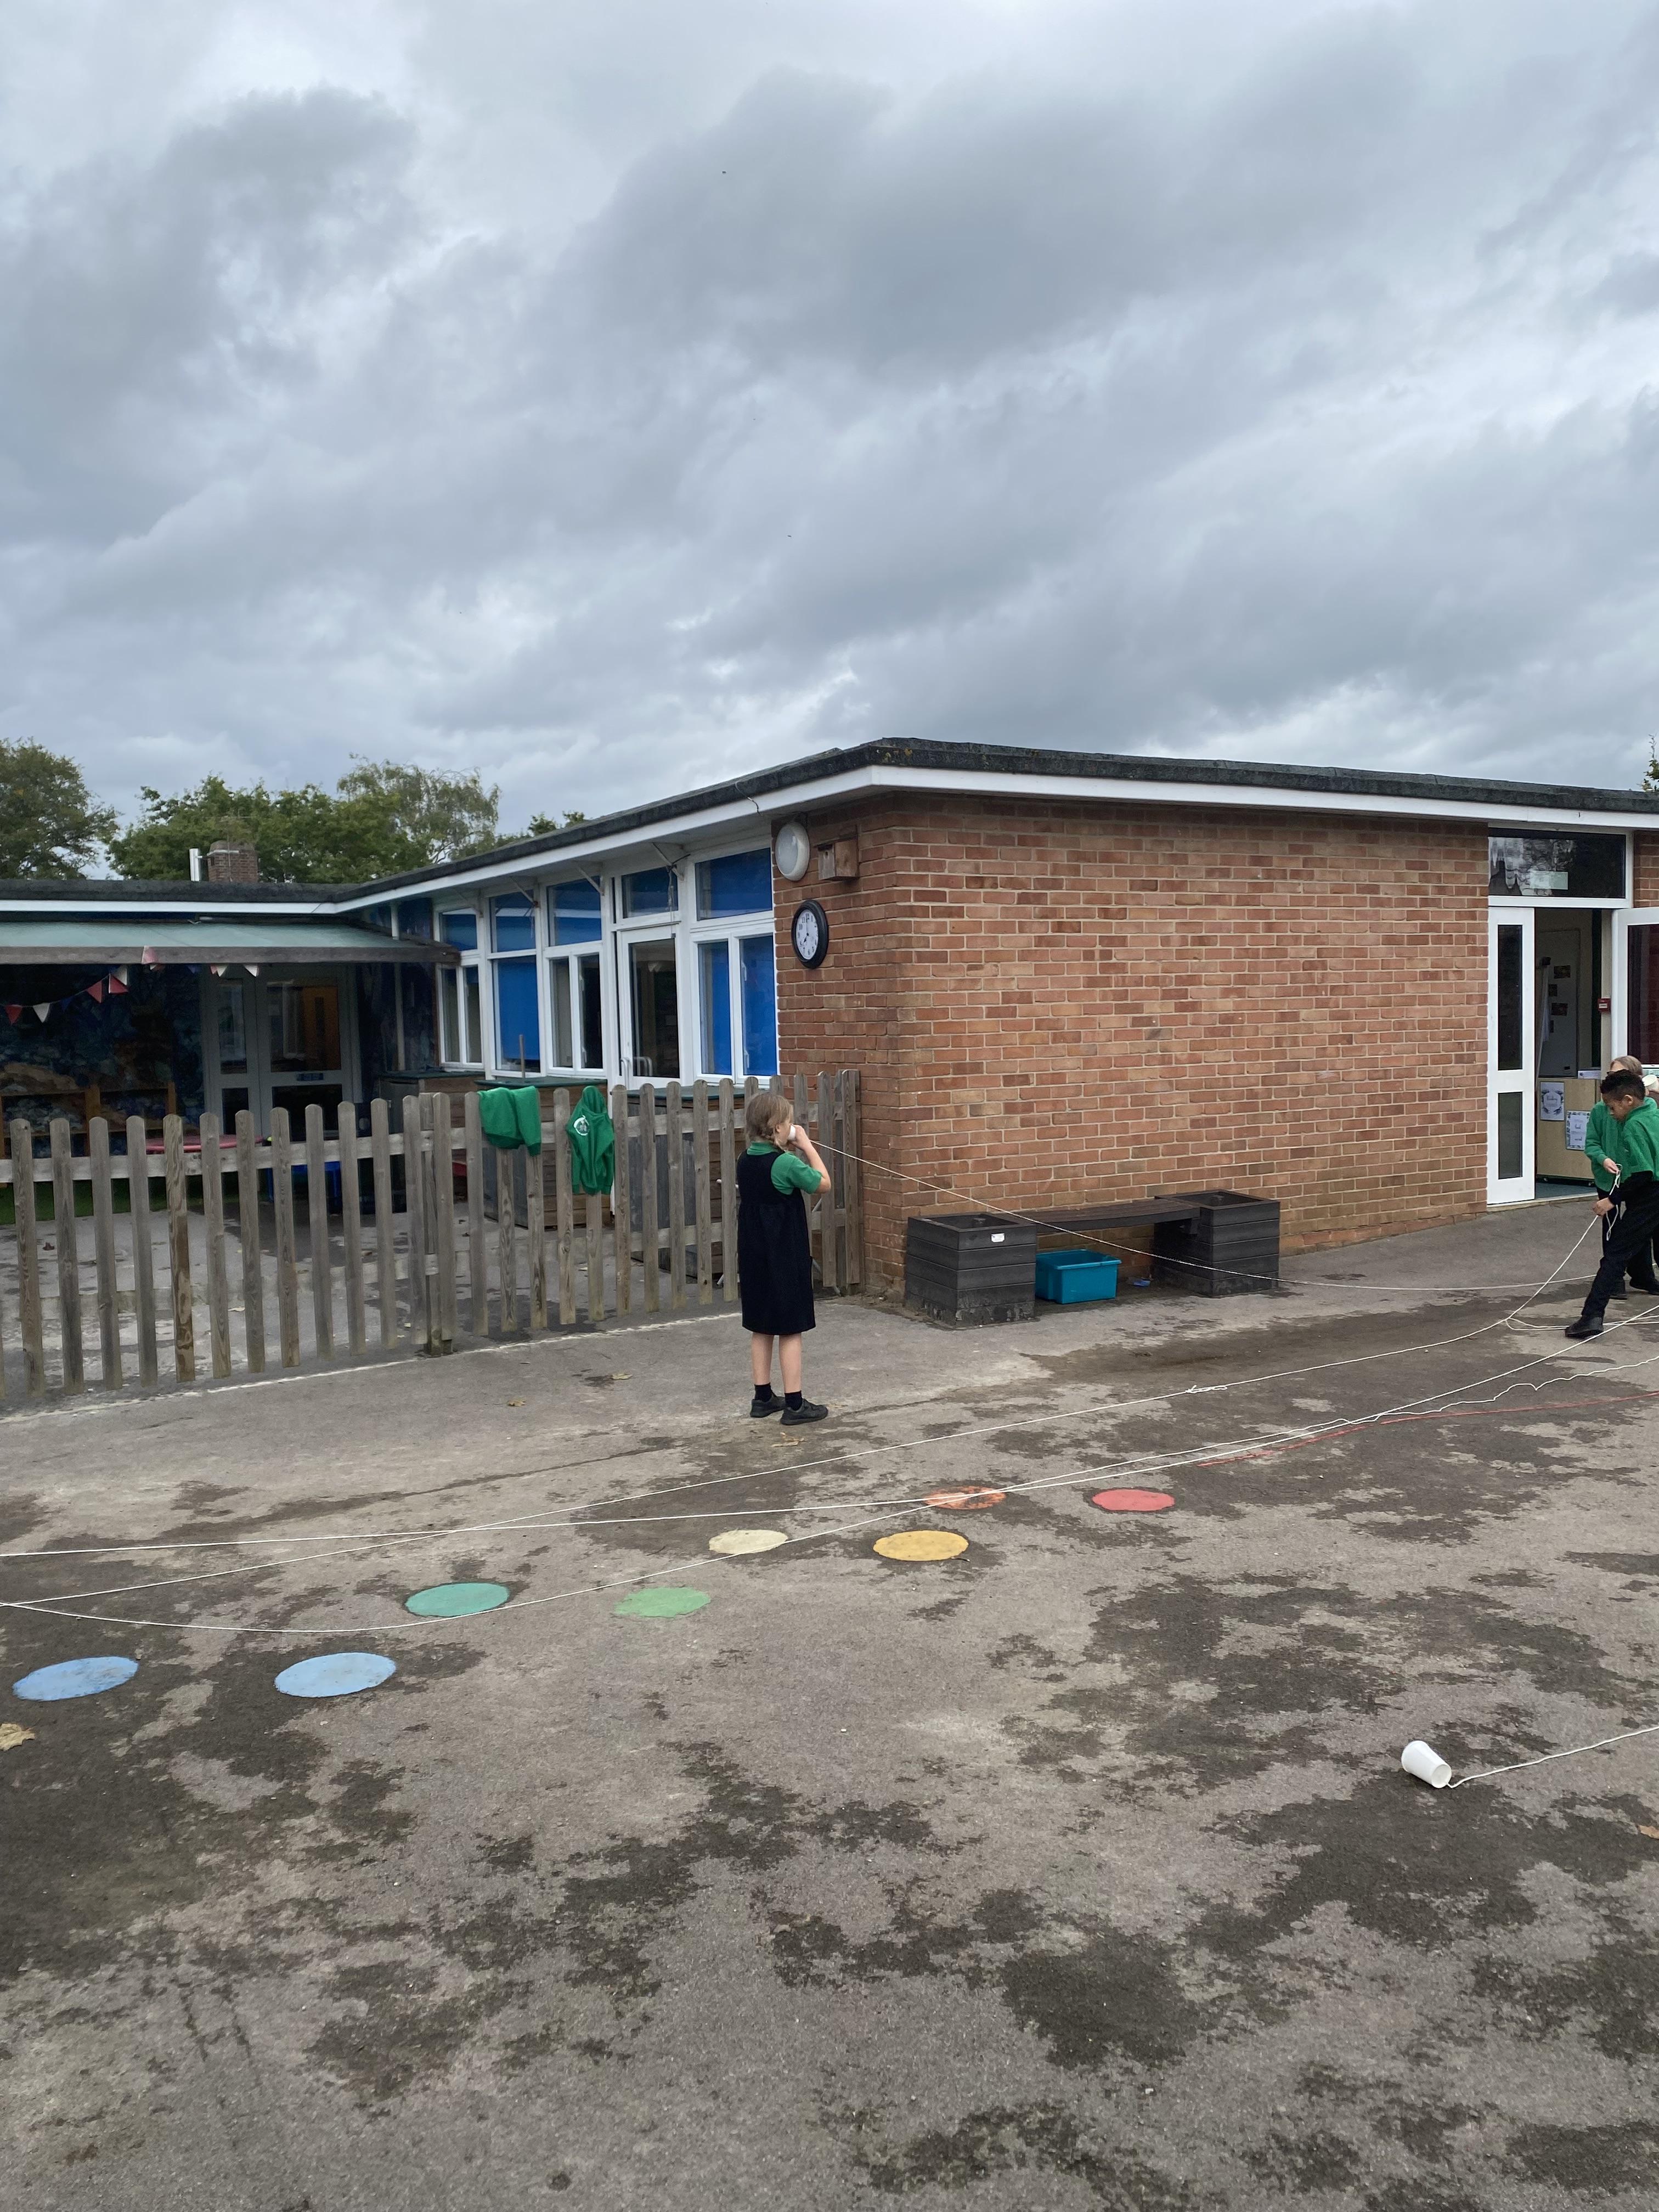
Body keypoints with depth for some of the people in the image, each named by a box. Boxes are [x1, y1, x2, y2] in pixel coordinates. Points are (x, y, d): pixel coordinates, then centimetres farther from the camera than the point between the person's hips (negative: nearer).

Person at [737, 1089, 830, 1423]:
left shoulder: (746, 1160, 3)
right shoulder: (786, 1163, -18)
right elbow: (822, 1182, -5)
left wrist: (791, 1152, 6)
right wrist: (807, 1146, 0)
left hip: (754, 1256, 7)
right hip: (785, 1257, -7)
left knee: (761, 1328, 14)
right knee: (790, 1330, 0)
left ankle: (762, 1397, 22)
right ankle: (795, 1404, 4)